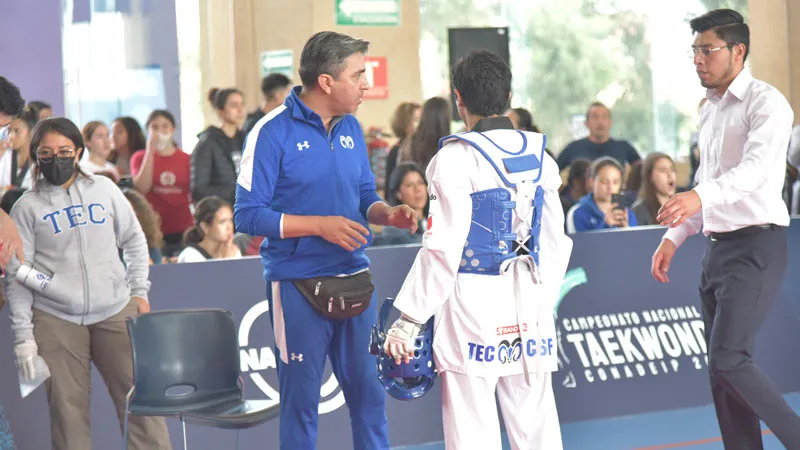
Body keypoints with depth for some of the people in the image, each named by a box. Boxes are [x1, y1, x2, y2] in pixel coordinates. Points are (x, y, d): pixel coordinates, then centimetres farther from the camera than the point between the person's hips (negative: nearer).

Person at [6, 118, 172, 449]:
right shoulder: (28, 207, 2)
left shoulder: (104, 189, 7)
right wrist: (23, 336, -4)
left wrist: (139, 292, 9)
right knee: (68, 410, -1)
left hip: (116, 313, 2)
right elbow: (17, 276, 0)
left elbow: (134, 241, 17)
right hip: (55, 321, -1)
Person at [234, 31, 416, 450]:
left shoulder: (351, 129, 8)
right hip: (299, 286, -6)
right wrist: (319, 226, -19)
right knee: (301, 399, 3)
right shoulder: (273, 132, -12)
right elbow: (248, 215, -14)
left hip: (354, 281, 6)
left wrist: (387, 213, -5)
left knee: (370, 391, 9)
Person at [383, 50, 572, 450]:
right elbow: (555, 242, 13)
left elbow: (442, 249, -14)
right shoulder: (538, 155, 8)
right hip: (529, 307, 6)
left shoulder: (457, 158, -10)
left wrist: (408, 320, -9)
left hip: (473, 306, -6)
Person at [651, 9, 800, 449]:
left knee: (728, 359, -18)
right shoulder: (710, 111, 17)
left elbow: (759, 167, -29)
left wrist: (700, 197, -44)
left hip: (756, 248, -9)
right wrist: (674, 236, 16)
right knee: (722, 370, 8)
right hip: (717, 248, 9)